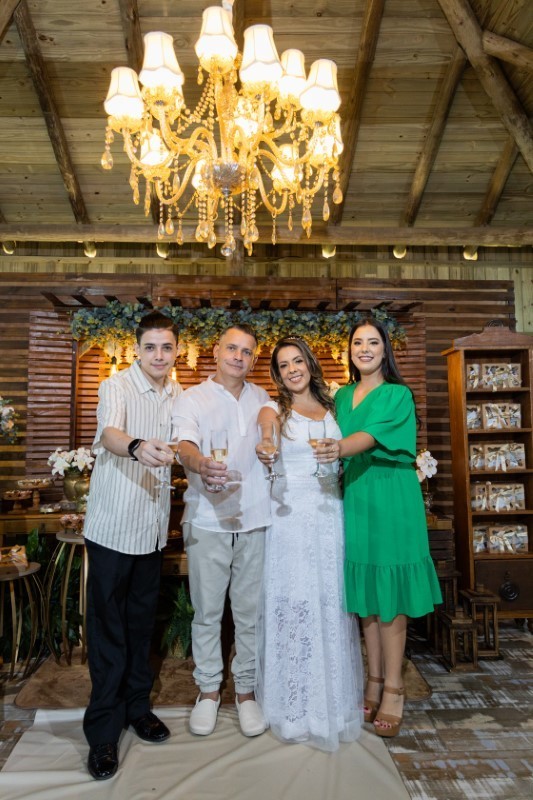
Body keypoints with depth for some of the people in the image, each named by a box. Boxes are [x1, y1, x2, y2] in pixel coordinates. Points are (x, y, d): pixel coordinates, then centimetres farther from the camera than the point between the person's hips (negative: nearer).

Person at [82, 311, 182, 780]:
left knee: (142, 622, 18)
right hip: (112, 526, -5)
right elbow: (109, 432, -31)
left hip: (153, 527, 5)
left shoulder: (179, 395, 6)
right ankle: (103, 731, 22)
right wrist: (137, 448, -51)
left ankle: (136, 706, 36)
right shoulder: (117, 387, -12)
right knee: (108, 627, 5)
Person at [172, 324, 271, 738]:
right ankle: (208, 691, 31)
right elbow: (185, 443, -17)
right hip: (207, 521, -2)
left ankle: (246, 690, 30)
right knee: (207, 610, 10)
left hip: (254, 518, 2)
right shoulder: (192, 399, 1)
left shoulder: (262, 399, 13)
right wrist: (200, 464, -38)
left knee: (251, 611, 11)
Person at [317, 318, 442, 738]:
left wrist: (342, 448, -38)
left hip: (391, 499, -4)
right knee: (365, 590, 11)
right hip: (354, 498, 4)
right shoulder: (341, 396, 13)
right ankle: (375, 680, 26)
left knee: (390, 593, 2)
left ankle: (393, 689, 17)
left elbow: (374, 435, -19)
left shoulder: (398, 394, -2)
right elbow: (340, 447, 13)